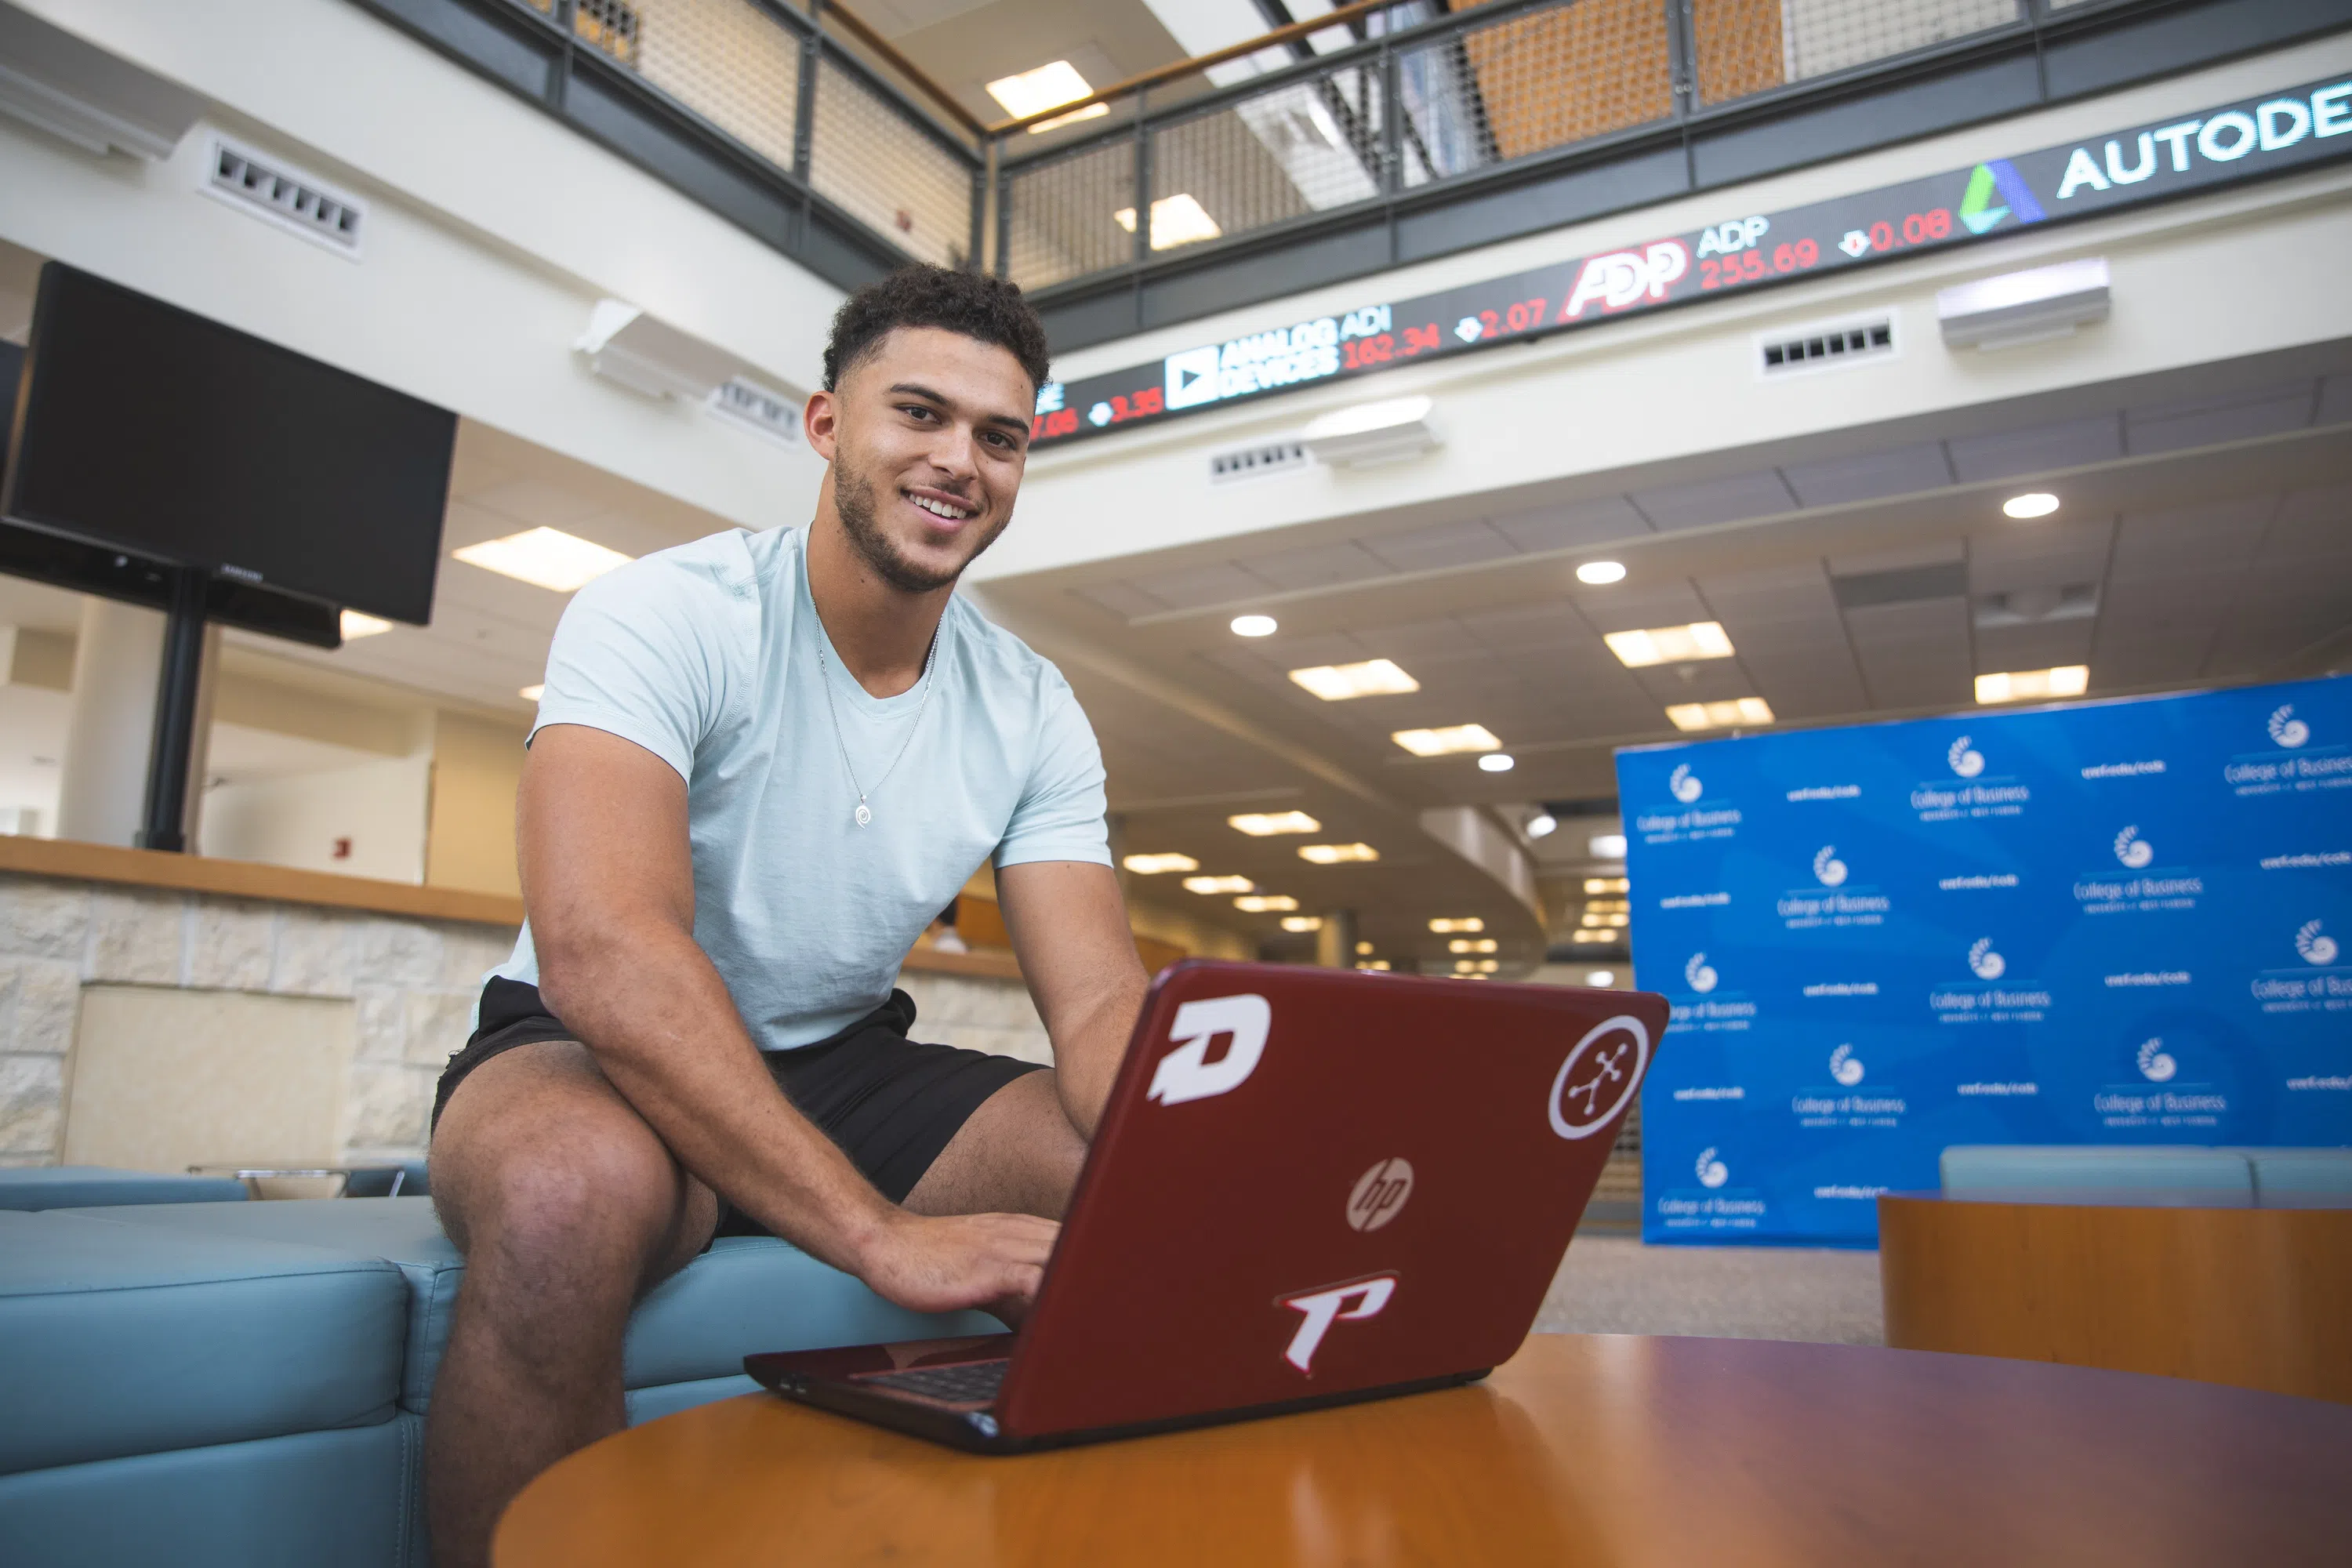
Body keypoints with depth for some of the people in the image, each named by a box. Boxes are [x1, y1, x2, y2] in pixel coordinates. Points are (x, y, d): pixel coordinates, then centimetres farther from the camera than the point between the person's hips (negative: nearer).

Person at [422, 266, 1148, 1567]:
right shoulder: (663, 617, -18)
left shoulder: (1034, 714, -2)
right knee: (577, 1183, -40)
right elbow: (602, 948, -33)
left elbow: (1102, 1005, -8)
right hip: (597, 1059, -4)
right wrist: (880, 1231, -40)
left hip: (845, 1069, 5)